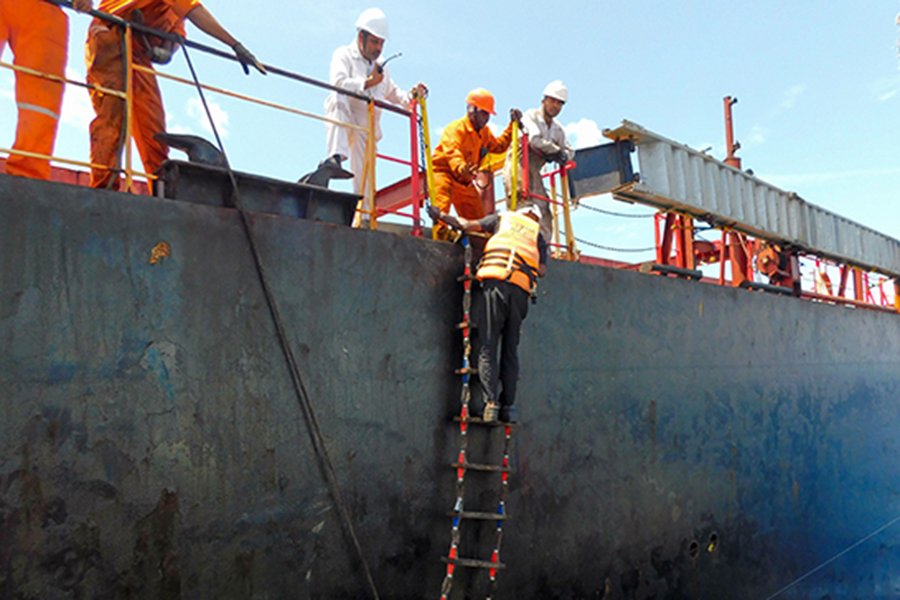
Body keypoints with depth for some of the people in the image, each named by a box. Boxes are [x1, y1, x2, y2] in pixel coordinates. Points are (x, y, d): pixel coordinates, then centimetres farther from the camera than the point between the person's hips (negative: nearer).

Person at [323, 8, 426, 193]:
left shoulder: (381, 66, 23)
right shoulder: (344, 55, 4)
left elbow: (392, 93, 29)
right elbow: (338, 83, -14)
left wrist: (411, 94, 9)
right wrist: (367, 82, -26)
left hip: (366, 129, 5)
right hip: (342, 121, -5)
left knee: (365, 177, -3)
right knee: (338, 99, -38)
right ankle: (336, 156, -50)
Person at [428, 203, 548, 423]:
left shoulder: (503, 218, 22)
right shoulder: (538, 235, 26)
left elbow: (467, 225, 15)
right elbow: (542, 270, 13)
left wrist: (441, 215, 28)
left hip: (494, 283, -2)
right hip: (521, 291, 3)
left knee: (486, 346, -4)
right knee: (510, 351, 9)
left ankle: (491, 401, -16)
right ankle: (506, 407, 6)